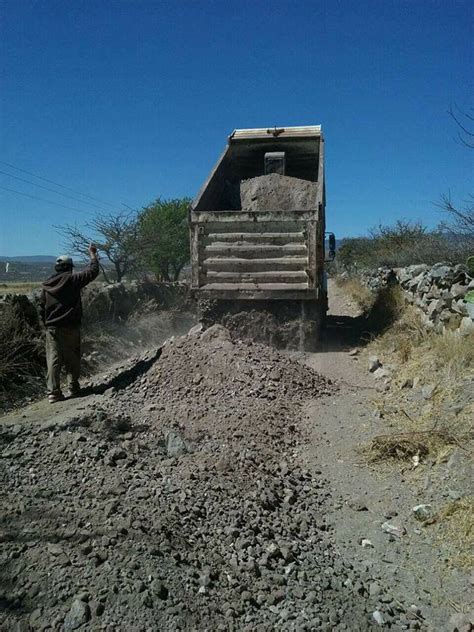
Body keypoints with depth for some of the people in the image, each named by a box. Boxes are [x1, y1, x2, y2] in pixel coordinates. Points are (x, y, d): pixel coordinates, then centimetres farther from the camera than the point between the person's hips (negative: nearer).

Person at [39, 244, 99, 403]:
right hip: (71, 328, -3)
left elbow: (42, 308, 9)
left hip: (52, 328, 3)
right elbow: (92, 272, -4)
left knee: (54, 360, 3)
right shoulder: (72, 279, -7)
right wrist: (92, 254, 9)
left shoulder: (46, 285, 6)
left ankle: (53, 392, 0)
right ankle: (74, 388, 16)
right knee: (72, 359, 9)